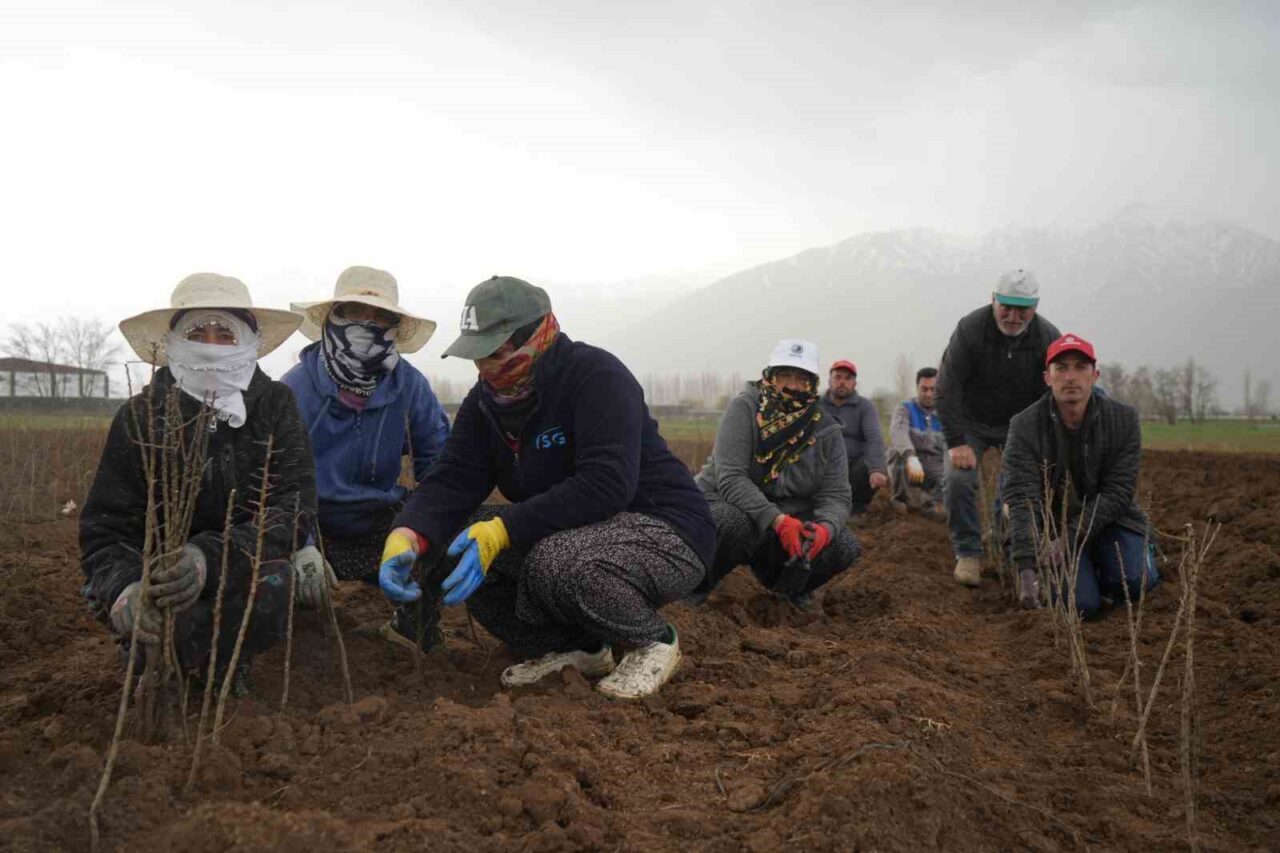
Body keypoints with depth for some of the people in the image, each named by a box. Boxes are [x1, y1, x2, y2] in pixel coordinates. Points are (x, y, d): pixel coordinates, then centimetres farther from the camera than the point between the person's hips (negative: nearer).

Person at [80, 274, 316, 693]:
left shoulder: (275, 405, -11)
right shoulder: (140, 417, -9)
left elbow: (293, 507, -22)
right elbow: (105, 527, -12)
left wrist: (212, 557, -41)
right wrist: (123, 587, -37)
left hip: (252, 565, 0)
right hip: (160, 569, 0)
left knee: (275, 590, -33)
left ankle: (163, 661, -3)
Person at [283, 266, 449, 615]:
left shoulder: (409, 384, -8)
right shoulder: (295, 387, -15)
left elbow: (438, 457, -2)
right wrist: (301, 547, -30)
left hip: (381, 520, 3)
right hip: (313, 523, -2)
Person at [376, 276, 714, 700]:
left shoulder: (596, 376, -20)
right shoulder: (487, 399, 3)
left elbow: (606, 487, -32)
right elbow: (450, 480, -7)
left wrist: (502, 530, -37)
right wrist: (405, 537, -28)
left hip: (665, 532, -8)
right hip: (568, 533, 8)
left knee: (554, 563, -37)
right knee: (447, 543, -10)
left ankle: (653, 640, -6)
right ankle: (578, 648, 4)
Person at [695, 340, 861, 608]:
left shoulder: (826, 431, -5)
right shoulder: (744, 409, -17)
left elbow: (836, 495, -8)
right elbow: (730, 479, -26)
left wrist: (825, 527, -33)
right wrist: (777, 521, -39)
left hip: (789, 520, 4)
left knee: (844, 547, -17)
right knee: (735, 523, -39)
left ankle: (787, 585, 14)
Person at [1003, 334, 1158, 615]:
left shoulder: (1123, 419, -11)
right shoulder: (1025, 426, -17)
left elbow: (1117, 492, -14)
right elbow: (1022, 499, -25)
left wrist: (1069, 539, -25)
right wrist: (1026, 568, -36)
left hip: (1109, 518, 1)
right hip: (1054, 522, -1)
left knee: (1136, 581, -25)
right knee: (1082, 605, -20)